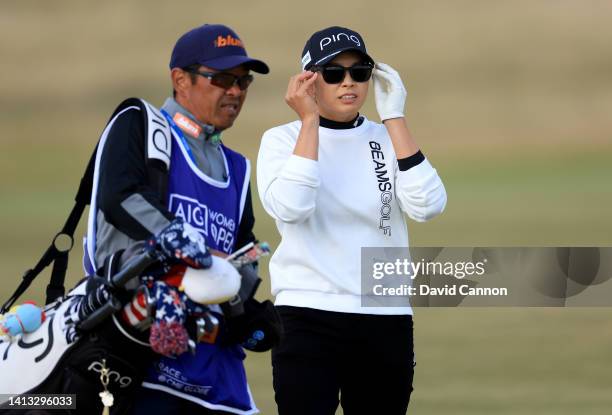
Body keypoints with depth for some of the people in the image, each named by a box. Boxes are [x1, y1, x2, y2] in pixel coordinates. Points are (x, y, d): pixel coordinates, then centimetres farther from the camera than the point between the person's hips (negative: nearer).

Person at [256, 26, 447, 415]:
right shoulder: (283, 139, 2)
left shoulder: (388, 139, 9)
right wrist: (310, 120, -15)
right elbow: (290, 208, -19)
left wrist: (395, 117, -9)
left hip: (386, 323, 3)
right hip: (308, 320, -3)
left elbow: (427, 206, -10)